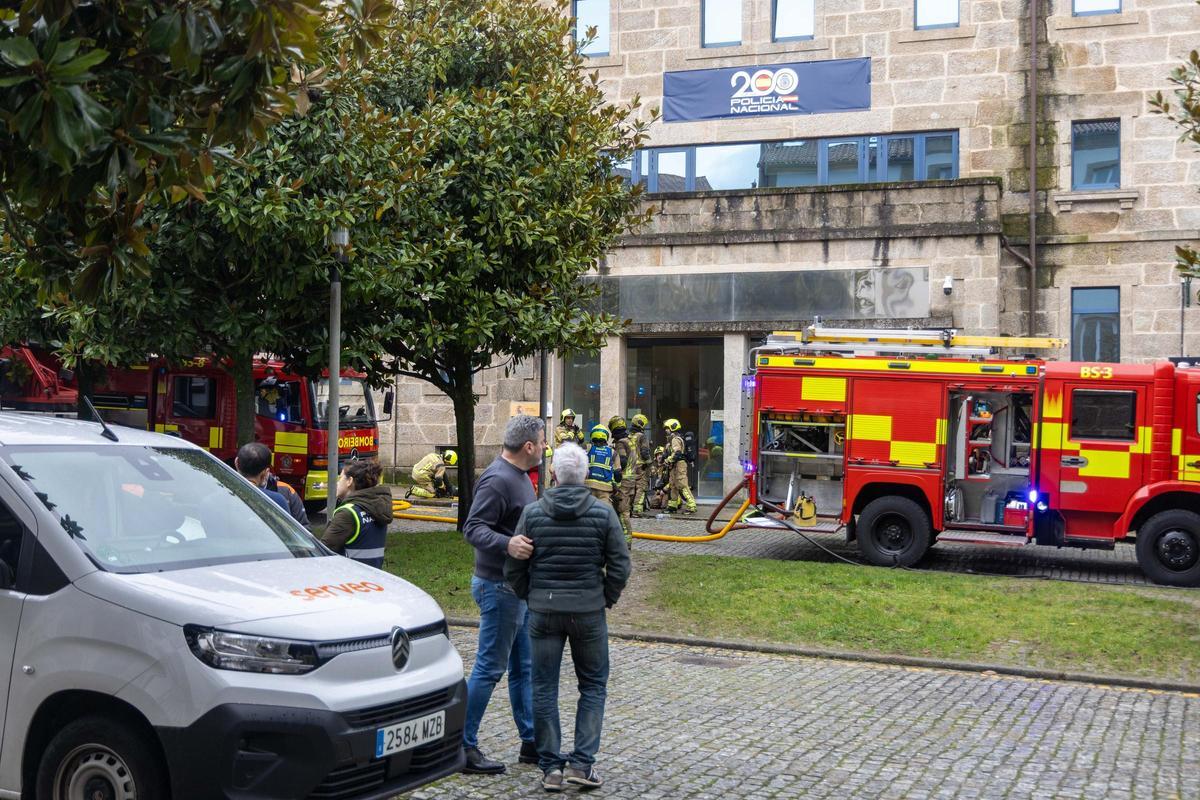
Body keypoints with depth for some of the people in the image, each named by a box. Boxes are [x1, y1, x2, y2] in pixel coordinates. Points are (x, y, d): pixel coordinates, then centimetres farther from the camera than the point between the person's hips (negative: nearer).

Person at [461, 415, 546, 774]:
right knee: (490, 668, -4)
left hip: (519, 586, 10)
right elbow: (473, 528, -27)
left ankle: (531, 742, 24)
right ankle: (464, 747, 4)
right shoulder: (498, 480, -20)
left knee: (524, 667, 15)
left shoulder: (517, 475, 11)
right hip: (499, 586, -10)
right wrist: (507, 544, -42)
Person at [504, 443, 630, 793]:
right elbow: (619, 565, -4)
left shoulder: (533, 513, -4)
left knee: (544, 689, 9)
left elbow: (514, 569, -1)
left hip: (543, 611, 1)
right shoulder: (603, 513, -5)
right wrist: (607, 599, 11)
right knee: (593, 686, 12)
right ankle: (581, 762, 5)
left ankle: (551, 766, 10)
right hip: (589, 611, 0)